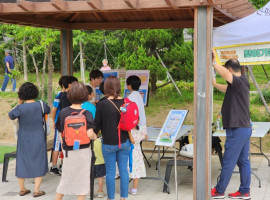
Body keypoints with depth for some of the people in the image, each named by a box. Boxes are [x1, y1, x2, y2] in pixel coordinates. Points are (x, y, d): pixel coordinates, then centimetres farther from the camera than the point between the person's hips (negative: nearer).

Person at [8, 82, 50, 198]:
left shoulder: (20, 108, -17)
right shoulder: (40, 105, -12)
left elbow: (10, 116, 0)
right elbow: (48, 110, 10)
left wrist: (19, 103, 4)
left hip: (24, 140, 0)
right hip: (38, 140, 0)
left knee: (22, 163, 14)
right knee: (39, 163, 9)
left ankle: (22, 189, 24)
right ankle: (36, 190, 7)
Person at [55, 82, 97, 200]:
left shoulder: (63, 112, -3)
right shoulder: (86, 113, -14)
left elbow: (60, 133, 4)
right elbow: (90, 134, -24)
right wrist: (95, 136, -2)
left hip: (68, 151, 3)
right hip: (83, 151, -3)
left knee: (65, 179, 18)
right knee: (82, 180, 10)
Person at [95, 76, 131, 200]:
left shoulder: (102, 105, -11)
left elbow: (97, 125, -4)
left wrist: (94, 134, 16)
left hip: (109, 143, -3)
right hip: (124, 142, 3)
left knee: (110, 171, 7)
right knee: (123, 170, 10)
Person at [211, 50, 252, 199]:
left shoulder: (239, 82, -16)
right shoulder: (241, 83, 14)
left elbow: (225, 74, -36)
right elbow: (226, 89, 34)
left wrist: (213, 62, -28)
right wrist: (213, 83, 40)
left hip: (237, 130, -10)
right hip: (244, 128, 10)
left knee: (228, 162, 0)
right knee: (243, 161, 12)